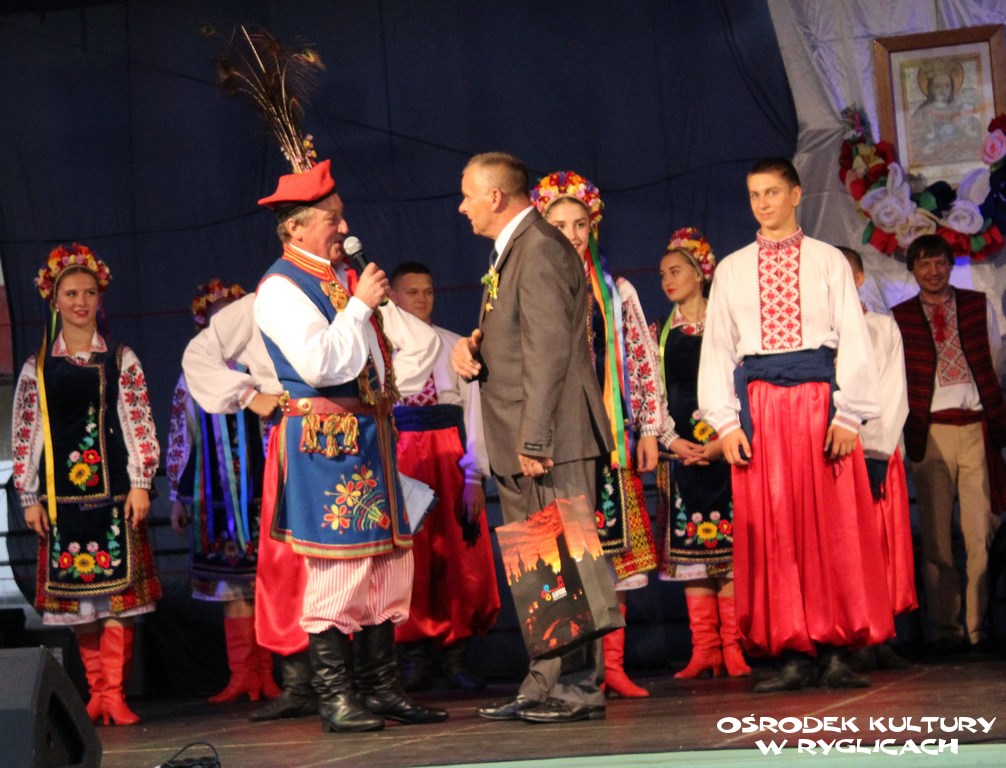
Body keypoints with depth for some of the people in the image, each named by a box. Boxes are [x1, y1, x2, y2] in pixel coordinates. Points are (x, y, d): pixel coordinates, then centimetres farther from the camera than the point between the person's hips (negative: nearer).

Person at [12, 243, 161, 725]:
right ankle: (96, 690, 8)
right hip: (62, 494, 1)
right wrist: (29, 497, 2)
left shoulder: (121, 360, 7)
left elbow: (140, 424, 4)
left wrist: (141, 484, -5)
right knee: (76, 591, 2)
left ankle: (114, 692, -9)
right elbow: (23, 436, 8)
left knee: (116, 586, -8)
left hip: (113, 489, -1)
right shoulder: (36, 369, 8)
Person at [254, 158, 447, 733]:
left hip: (371, 434, 8)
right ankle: (337, 698, -3)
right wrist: (360, 305, -15)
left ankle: (383, 689, 16)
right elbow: (318, 363, -22)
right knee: (337, 564, -8)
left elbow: (415, 338, 25)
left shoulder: (349, 276, 17)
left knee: (387, 561, 9)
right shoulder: (280, 288, -9)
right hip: (324, 440, -8)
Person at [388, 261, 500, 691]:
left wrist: (474, 476, -7)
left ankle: (455, 656, 8)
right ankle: (414, 659, 5)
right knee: (406, 559, -2)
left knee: (462, 560, -1)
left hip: (451, 451, 1)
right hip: (400, 455, -1)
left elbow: (473, 409, 4)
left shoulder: (454, 346, 10)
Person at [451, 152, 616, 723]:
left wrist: (534, 440, -23)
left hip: (552, 441, -11)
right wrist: (474, 349, 6)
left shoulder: (540, 250, -13)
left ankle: (580, 687, -6)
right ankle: (544, 687, 16)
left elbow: (548, 351, -20)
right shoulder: (512, 252, 20)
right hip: (520, 446, 11)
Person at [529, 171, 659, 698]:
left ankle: (612, 664, 4)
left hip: (610, 432, 3)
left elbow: (642, 360, 12)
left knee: (612, 543, 1)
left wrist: (648, 428, 7)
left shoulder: (616, 292, 12)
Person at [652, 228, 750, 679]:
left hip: (723, 448, -3)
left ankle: (733, 647, -6)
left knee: (726, 541, -7)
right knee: (690, 546, -1)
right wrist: (672, 440, -6)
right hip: (681, 450, 3)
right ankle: (704, 649, 0)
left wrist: (722, 441, -11)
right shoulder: (660, 334, 14)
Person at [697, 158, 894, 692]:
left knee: (834, 525, -5)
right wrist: (724, 422, 0)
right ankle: (793, 656, -2)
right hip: (757, 402, 1)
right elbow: (717, 347, 11)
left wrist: (848, 413, -6)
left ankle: (836, 653, -2)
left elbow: (853, 339, 5)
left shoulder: (827, 262, 9)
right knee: (770, 528, -3)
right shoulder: (732, 270, 14)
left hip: (820, 397, -1)